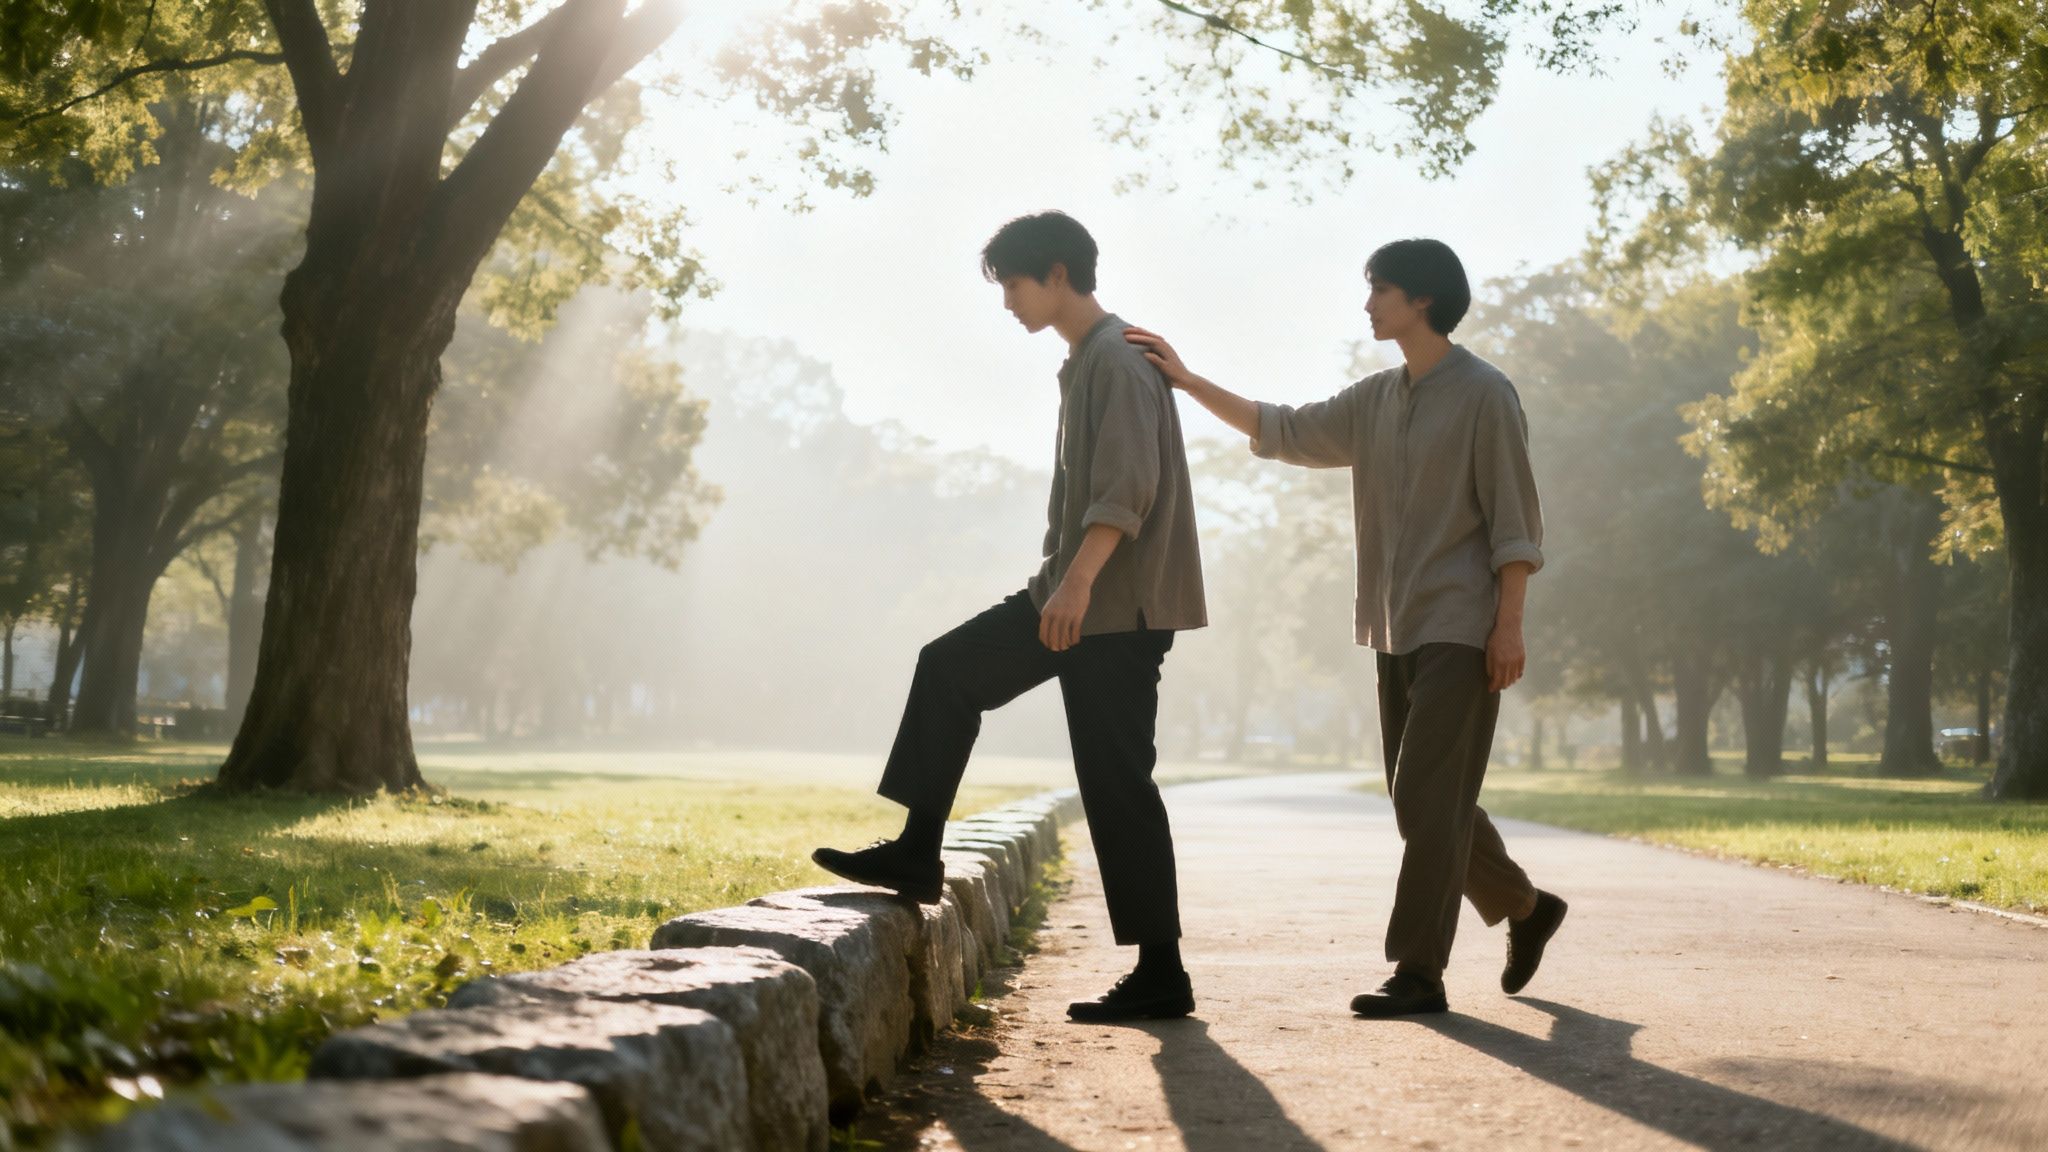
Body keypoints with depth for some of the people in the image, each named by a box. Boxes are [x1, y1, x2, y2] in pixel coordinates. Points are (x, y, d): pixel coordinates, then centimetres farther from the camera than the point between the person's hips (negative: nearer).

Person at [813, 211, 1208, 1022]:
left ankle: (1161, 974, -1)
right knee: (950, 668, 10)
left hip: (1120, 604, -10)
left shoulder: (1118, 360, -13)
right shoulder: (1085, 362, 18)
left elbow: (1127, 487, -24)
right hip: (1076, 596, 10)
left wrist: (1077, 581, -31)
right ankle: (916, 856, 12)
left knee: (1116, 782, -7)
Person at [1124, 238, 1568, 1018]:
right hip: (1400, 631, 8)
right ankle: (1525, 909, 30)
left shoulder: (1484, 395, -8)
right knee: (1424, 801, 12)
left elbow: (1514, 519, -10)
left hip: (1463, 631, -8)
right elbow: (1285, 433, 16)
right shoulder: (1377, 400, 13)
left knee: (1427, 799, -11)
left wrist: (1509, 624, -16)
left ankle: (1418, 972, -8)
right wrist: (1186, 380, 10)